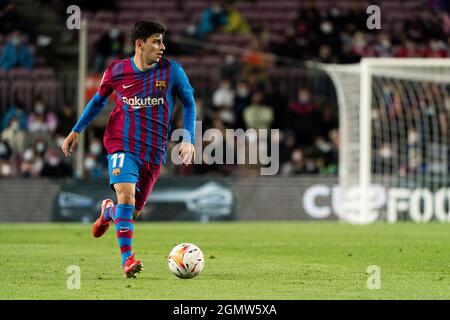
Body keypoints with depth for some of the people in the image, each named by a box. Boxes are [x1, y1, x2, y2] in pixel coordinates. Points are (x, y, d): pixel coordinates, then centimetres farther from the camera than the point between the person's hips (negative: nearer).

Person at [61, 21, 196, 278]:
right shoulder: (117, 71, -3)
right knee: (126, 193, -25)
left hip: (154, 151, 2)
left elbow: (189, 103, 9)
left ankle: (109, 211, 45)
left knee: (134, 211, 7)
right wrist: (76, 131, 15)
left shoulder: (172, 71, -4)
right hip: (122, 144, -2)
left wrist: (188, 140, -1)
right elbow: (99, 100, 15)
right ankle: (127, 258, -21)